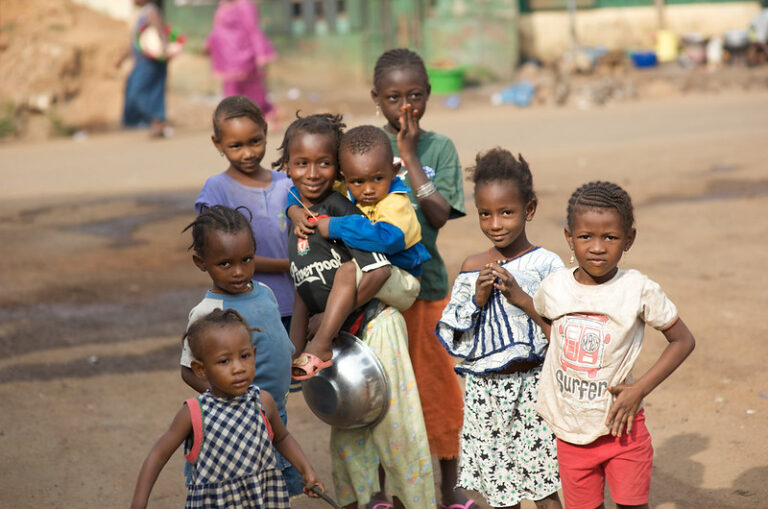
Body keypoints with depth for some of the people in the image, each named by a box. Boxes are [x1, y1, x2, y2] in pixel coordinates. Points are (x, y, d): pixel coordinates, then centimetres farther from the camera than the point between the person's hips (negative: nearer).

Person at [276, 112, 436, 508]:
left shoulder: (338, 208, -16)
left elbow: (378, 270, -22)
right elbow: (305, 288, 12)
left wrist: (330, 321, -16)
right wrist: (297, 348, 6)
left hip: (373, 327, -8)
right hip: (340, 337, 8)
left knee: (392, 423, -3)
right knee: (345, 430, 16)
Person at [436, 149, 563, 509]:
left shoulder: (546, 265, -6)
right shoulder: (472, 268, 4)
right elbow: (452, 338, 4)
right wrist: (477, 299, -10)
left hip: (530, 388, -3)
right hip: (483, 393, 3)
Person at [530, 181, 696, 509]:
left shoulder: (639, 290, -14)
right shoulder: (553, 288, -5)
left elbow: (683, 341, -6)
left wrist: (639, 390, -13)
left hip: (621, 425, -3)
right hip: (571, 430, 3)